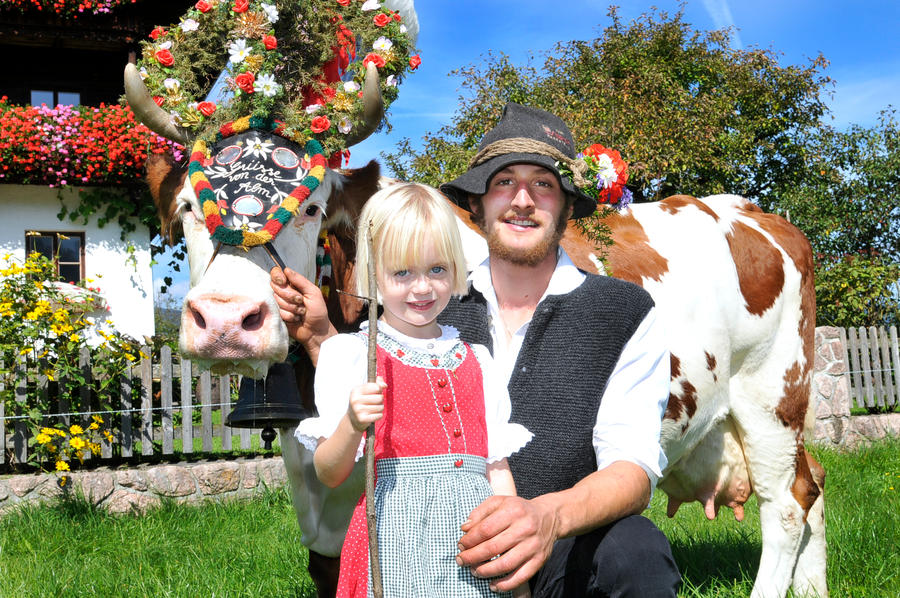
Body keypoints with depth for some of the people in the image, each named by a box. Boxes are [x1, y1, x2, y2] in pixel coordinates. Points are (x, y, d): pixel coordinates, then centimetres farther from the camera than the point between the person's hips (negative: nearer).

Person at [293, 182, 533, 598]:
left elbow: (497, 468, 14)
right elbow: (329, 475, -2)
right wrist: (352, 425, -23)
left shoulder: (475, 361, 14)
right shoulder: (349, 353, 0)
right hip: (398, 537, -4)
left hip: (473, 541, 4)